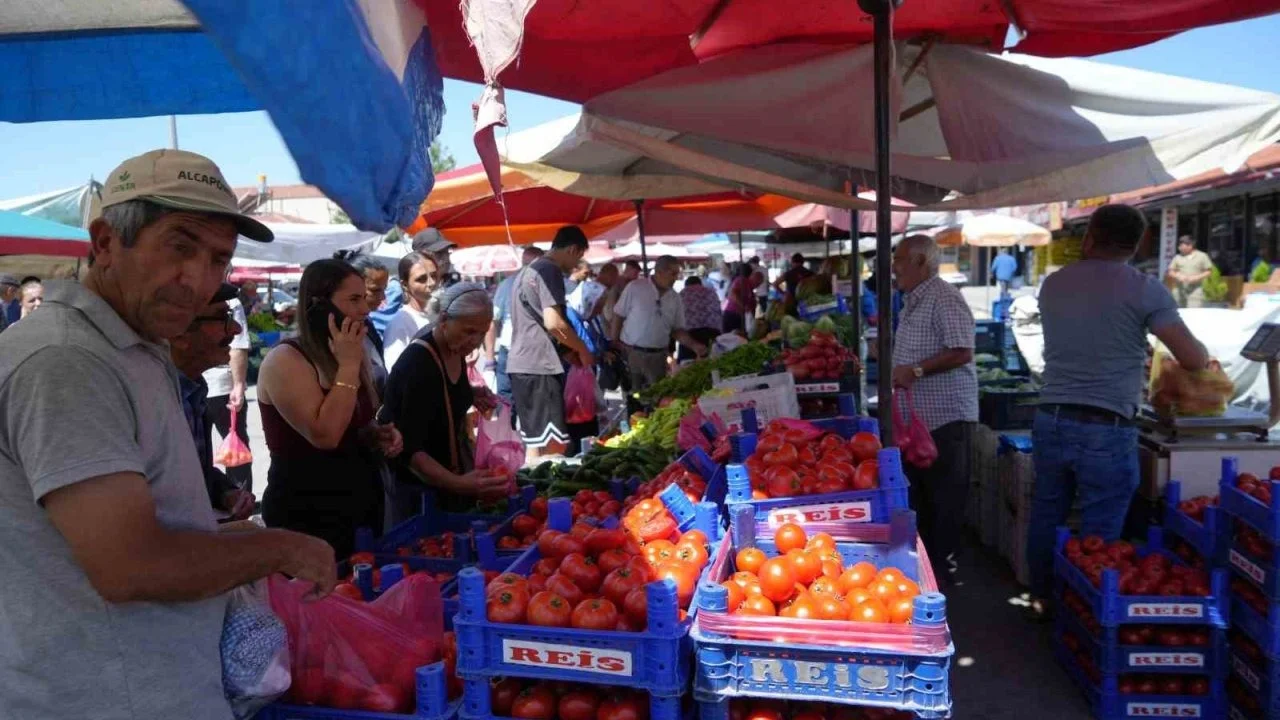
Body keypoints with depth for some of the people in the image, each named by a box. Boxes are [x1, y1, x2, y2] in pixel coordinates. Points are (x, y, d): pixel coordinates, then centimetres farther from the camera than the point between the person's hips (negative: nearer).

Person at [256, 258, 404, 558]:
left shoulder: (351, 357, 7)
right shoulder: (285, 360, -17)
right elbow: (324, 435, -29)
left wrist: (378, 436, 0)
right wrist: (348, 365, -23)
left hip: (360, 503, 8)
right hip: (309, 516, -8)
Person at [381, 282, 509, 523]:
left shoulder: (455, 349, -4)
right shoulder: (418, 364, -28)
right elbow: (409, 449, -33)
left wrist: (472, 394, -3)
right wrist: (458, 483, -47)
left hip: (446, 476, 8)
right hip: (413, 483, -8)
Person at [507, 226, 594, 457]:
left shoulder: (528, 271, 21)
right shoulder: (550, 271, -10)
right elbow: (553, 323, -19)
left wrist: (569, 350, 24)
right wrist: (582, 350, -5)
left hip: (521, 364, 10)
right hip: (539, 366, -10)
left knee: (534, 442, 12)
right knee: (553, 445, -8)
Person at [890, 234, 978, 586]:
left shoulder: (944, 299, -16)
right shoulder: (913, 301, 15)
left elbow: (961, 352, -24)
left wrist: (916, 370, -25)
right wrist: (899, 373, 13)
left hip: (945, 415, -10)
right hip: (917, 415, 10)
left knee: (945, 495, 2)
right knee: (919, 491, 18)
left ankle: (943, 566, 13)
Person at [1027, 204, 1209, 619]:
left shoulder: (1053, 284, 8)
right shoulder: (1144, 289, -7)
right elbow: (1194, 360, -7)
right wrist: (1202, 352, 16)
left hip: (1051, 420, 5)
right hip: (1106, 431, -5)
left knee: (1046, 518, 17)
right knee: (1098, 536, 4)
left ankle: (1042, 600, 31)